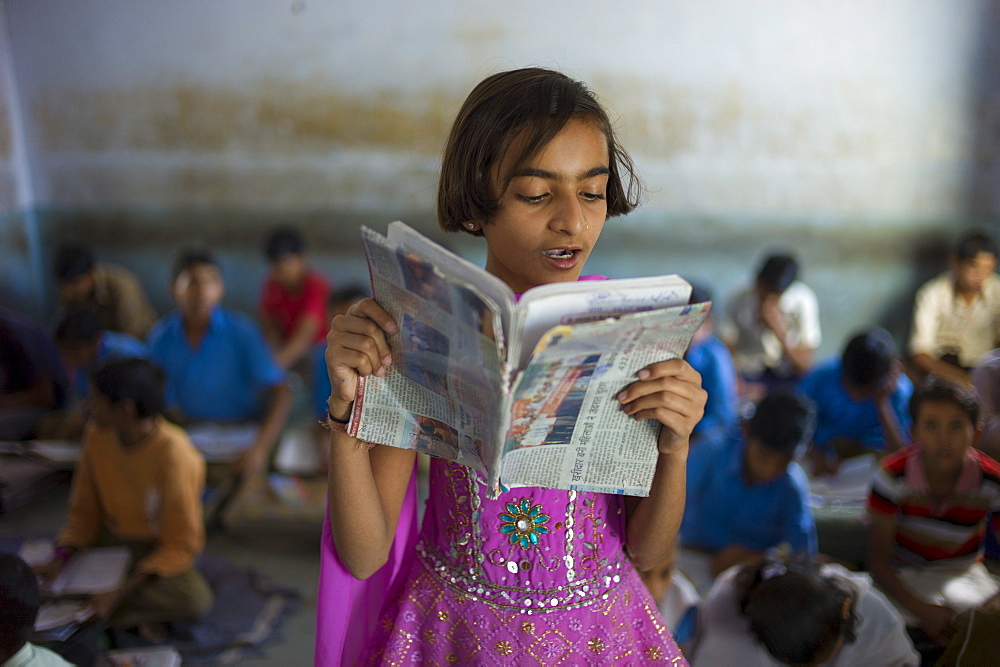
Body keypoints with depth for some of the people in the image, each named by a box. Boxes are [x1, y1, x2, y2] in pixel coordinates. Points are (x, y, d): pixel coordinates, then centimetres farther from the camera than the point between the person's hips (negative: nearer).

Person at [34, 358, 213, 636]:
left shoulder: (174, 455, -25)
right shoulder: (96, 434, -9)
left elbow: (181, 546, -20)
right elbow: (83, 511, 2)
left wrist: (120, 592, -27)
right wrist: (61, 558, -16)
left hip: (159, 551, -5)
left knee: (194, 599, -34)